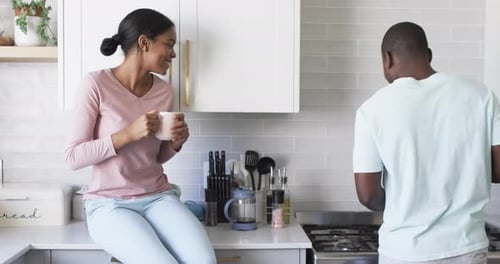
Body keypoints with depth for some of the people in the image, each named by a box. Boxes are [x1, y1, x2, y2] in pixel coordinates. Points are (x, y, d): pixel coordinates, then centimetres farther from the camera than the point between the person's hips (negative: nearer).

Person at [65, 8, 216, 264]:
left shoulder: (164, 91, 4)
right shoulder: (96, 83, -11)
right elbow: (74, 157, -11)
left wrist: (176, 143, -7)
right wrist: (128, 134, -21)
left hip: (158, 197, 4)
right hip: (109, 205, -4)